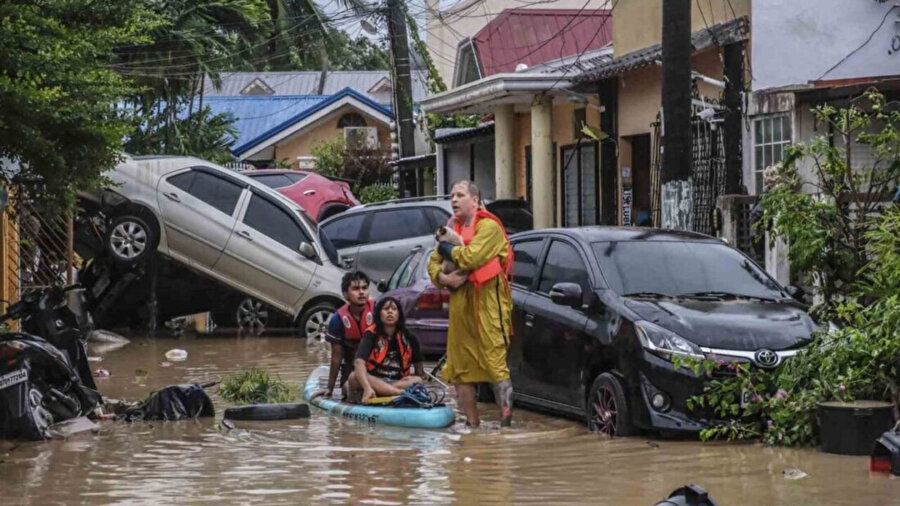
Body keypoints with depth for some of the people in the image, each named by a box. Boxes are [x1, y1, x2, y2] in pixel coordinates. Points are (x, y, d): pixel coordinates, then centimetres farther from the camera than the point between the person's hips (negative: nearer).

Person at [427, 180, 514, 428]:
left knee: (495, 362, -12)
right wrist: (442, 277, -3)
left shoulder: (489, 226, -6)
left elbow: (472, 256, -20)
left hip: (487, 302, -8)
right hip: (460, 303, 8)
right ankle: (472, 423, 15)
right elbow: (433, 262, 19)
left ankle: (506, 421, -13)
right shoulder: (453, 228, 20)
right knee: (459, 368, 8)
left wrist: (448, 249, -2)